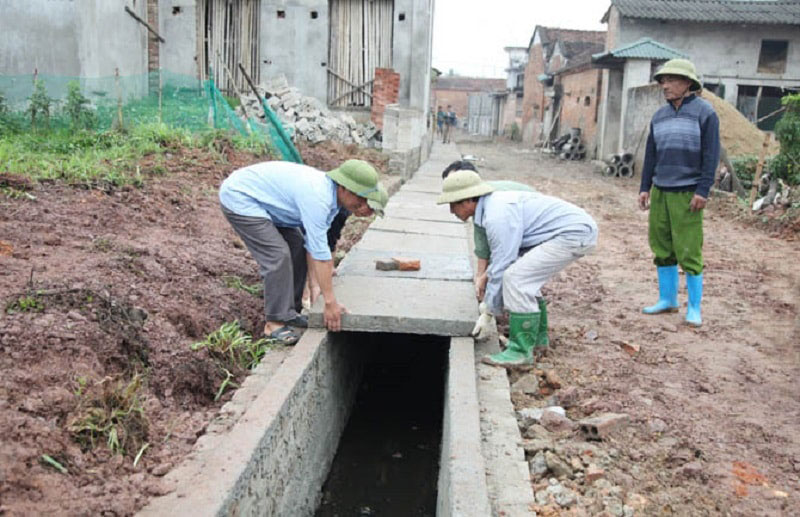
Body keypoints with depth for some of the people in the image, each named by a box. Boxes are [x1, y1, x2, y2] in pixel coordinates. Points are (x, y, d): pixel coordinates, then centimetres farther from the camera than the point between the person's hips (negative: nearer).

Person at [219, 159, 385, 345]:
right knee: (277, 254, -17)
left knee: (297, 249, 5)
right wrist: (330, 303, -26)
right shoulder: (317, 197, -32)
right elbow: (319, 253, -30)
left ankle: (289, 312, 14)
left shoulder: (329, 191, -2)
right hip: (239, 197, -10)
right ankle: (274, 323, -8)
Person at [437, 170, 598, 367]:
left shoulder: (497, 216, -20)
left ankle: (521, 350, -8)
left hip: (575, 233, -11)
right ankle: (536, 336, 26)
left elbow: (501, 266, -17)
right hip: (575, 227, 11)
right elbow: (503, 258, 20)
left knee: (516, 277, -15)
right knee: (526, 277, 18)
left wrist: (489, 312, -5)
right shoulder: (494, 204, 11)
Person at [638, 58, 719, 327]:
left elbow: (710, 154, -7)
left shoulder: (704, 112, -3)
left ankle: (694, 308, 6)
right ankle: (667, 299, 22)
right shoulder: (660, 115, 13)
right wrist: (645, 188, 12)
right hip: (660, 192, 6)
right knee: (662, 249, 10)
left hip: (687, 194, -6)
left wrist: (703, 190, -13)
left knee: (688, 252, -5)